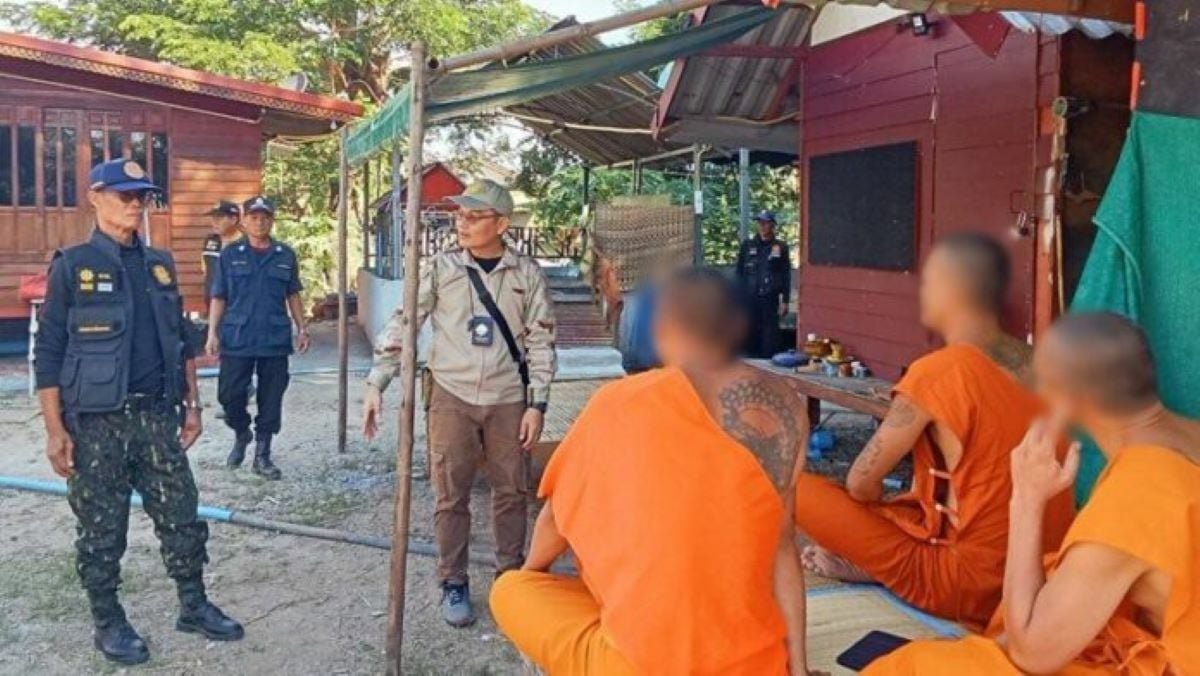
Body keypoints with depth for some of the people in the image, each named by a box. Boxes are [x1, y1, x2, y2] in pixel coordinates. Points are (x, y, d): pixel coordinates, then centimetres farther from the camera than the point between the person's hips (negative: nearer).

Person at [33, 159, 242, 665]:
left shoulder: (160, 264, 10)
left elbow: (181, 340, 15)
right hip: (97, 420, -4)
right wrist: (55, 429, -10)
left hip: (158, 414, 4)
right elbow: (48, 353, -6)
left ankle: (194, 606, 24)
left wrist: (191, 404, 11)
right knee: (102, 529, 7)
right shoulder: (72, 265, -5)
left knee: (180, 515, 9)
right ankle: (108, 623, 23)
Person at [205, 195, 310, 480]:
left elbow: (293, 296, 13)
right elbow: (219, 298, 3)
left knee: (271, 400, 5)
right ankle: (241, 435, 32)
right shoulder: (230, 254, 2)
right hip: (236, 339, -1)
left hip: (275, 339, 1)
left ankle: (262, 455, 17)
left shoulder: (286, 255, 6)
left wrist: (302, 329, 8)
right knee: (230, 395, 2)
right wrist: (213, 333, -4)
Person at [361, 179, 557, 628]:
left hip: (508, 401, 1)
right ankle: (454, 583, 20)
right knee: (451, 495, 5)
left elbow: (541, 341, 1)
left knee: (512, 492, 10)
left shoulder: (527, 273, 0)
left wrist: (537, 403, -3)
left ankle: (510, 576, 28)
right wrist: (376, 383, -7)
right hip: (452, 398, 0)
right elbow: (402, 324, 0)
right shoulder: (439, 269, -1)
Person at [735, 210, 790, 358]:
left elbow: (786, 276, 3)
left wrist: (785, 300, -3)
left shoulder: (781, 248, 3)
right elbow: (739, 272, 8)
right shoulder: (747, 246, 7)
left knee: (770, 332, 0)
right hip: (749, 298, 1)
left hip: (770, 299, -1)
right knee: (750, 332, 3)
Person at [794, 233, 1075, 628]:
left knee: (803, 492, -8)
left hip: (973, 588, -8)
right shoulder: (1030, 362, 3)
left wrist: (872, 524, 11)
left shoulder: (938, 371, -18)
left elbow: (862, 482, -11)